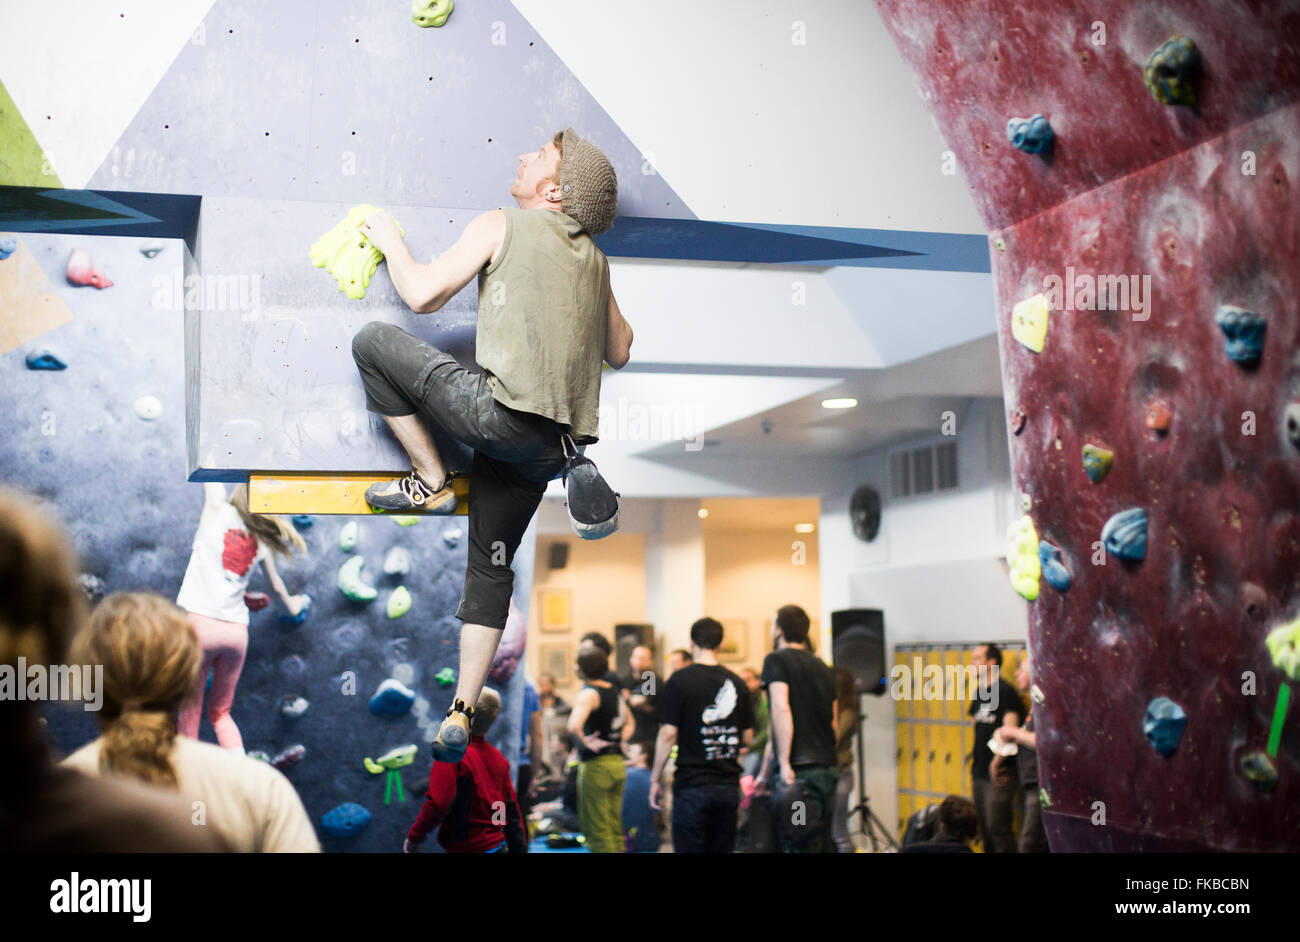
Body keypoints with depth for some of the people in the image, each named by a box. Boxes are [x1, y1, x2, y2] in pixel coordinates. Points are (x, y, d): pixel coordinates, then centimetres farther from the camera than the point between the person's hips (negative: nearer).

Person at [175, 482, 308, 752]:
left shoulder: (218, 512, 1)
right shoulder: (260, 541, 12)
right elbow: (276, 584, 27)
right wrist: (291, 604, 48)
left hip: (201, 622, -4)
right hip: (237, 630, 4)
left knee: (189, 713, 3)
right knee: (220, 713, 17)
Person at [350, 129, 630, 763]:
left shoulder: (502, 226, 3)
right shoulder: (594, 258, 20)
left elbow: (422, 295, -2)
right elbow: (619, 353, 29)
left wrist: (392, 243, 17)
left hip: (501, 413, -7)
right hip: (552, 443, 7)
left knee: (373, 340, 9)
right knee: (491, 566, 18)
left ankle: (431, 481, 11)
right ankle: (460, 715, 14)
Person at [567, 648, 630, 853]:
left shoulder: (589, 694, -14)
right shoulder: (614, 692, 11)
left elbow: (574, 726, -32)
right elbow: (628, 721, 29)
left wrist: (585, 742, -14)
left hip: (595, 765, -8)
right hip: (618, 763, 8)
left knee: (597, 832, -2)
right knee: (615, 830, 14)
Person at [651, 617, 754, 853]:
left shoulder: (681, 679, -7)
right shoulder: (736, 683, 7)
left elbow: (668, 733, -10)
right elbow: (747, 736, 12)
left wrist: (656, 778, -2)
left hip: (692, 783, -4)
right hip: (729, 785, 5)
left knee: (689, 848, 0)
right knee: (722, 849, 11)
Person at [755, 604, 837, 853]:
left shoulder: (776, 660, -3)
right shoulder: (823, 668, 20)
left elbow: (781, 710, -17)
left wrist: (784, 764, -20)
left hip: (798, 771, -7)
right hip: (828, 767, 7)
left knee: (800, 846, -8)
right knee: (824, 844, 13)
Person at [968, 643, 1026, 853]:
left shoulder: (1005, 691, -11)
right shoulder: (979, 691, 13)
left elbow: (1009, 729, -19)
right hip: (979, 771, 8)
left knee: (997, 828, -9)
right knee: (984, 828, 13)